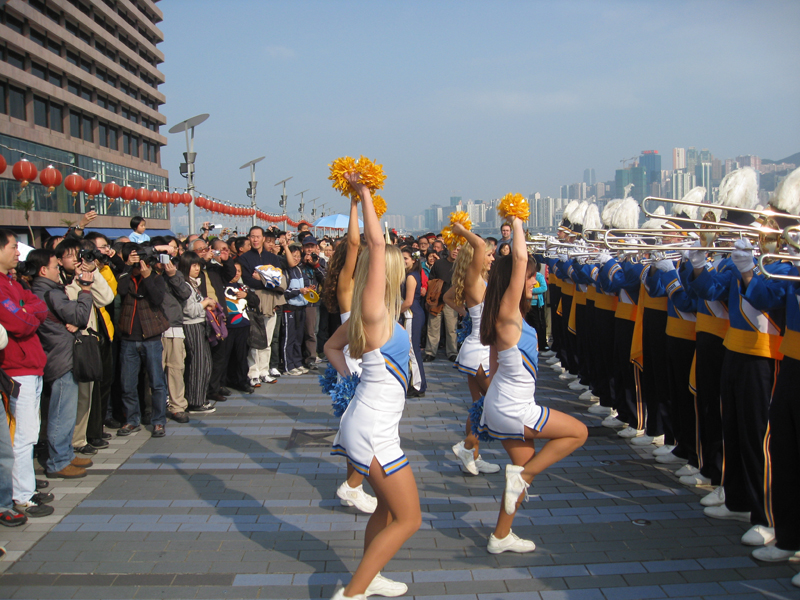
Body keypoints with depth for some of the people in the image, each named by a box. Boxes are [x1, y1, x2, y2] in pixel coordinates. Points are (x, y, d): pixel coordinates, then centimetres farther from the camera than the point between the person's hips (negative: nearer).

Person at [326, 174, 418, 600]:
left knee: (389, 508, 23)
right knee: (409, 518, -1)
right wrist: (364, 194, -15)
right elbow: (377, 243, -22)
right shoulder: (373, 312, -17)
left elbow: (332, 347, 24)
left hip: (367, 423, 9)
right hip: (373, 431, -9)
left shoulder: (365, 318, 8)